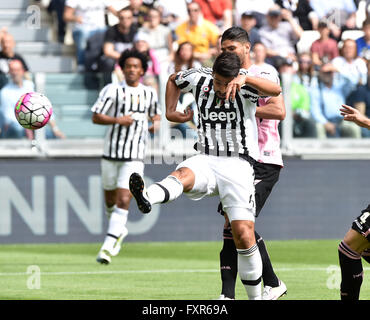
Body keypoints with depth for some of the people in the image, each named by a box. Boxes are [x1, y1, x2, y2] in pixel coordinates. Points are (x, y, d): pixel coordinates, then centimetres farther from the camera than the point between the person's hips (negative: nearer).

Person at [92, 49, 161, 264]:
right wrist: (117, 120, -17)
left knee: (123, 201, -14)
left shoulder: (150, 94, 9)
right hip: (111, 153, 0)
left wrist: (156, 123, 4)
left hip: (135, 158, 0)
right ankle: (119, 230, 41)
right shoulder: (112, 90, 0)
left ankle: (108, 246, -16)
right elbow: (96, 117, -2)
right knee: (110, 200, 11)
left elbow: (155, 114, 27)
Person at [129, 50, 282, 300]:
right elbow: (174, 80, 26)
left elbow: (275, 90, -26)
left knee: (244, 234, -11)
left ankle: (255, 296, 3)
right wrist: (170, 111, 14)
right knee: (183, 175, -35)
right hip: (205, 161, 2)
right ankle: (147, 197, -69)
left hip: (238, 165, -2)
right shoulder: (200, 79, 4)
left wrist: (244, 80, -39)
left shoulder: (245, 85, -6)